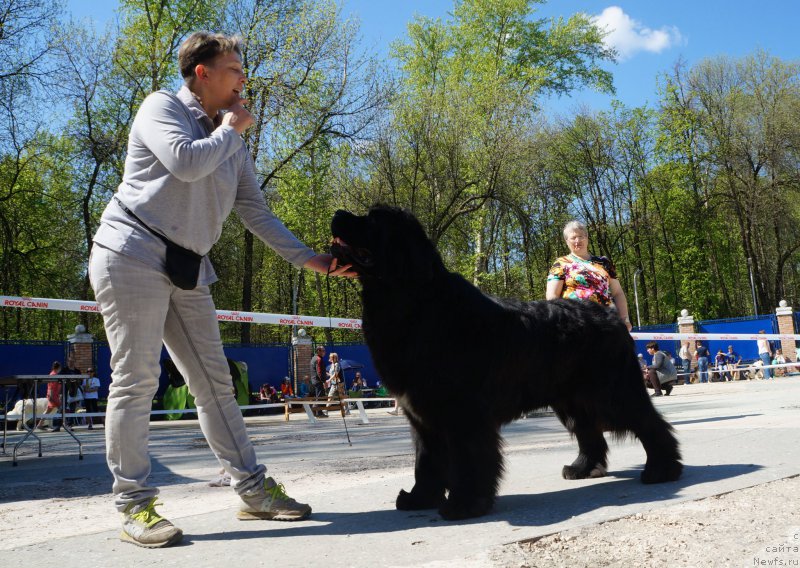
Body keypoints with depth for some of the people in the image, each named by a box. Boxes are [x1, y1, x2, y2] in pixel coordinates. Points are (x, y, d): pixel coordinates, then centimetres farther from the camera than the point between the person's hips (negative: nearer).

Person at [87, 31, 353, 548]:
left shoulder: (234, 145, 18)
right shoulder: (162, 107, -2)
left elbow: (257, 213, 14)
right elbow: (185, 162, -22)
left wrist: (310, 259, 5)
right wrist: (230, 130, -5)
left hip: (189, 270, 7)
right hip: (134, 254, -7)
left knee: (215, 382, 6)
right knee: (136, 381, -7)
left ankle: (253, 489, 12)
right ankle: (135, 505, 2)